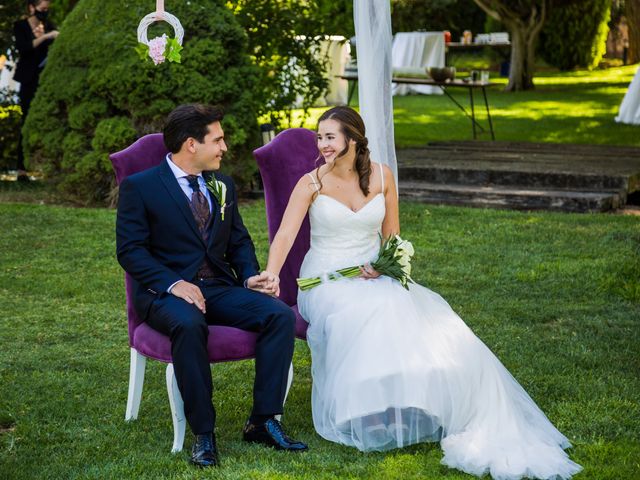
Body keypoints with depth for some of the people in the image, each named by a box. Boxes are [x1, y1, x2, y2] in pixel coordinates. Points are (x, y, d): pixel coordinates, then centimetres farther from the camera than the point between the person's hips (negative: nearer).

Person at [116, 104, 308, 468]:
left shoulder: (224, 185, 16)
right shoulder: (139, 187, -2)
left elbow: (239, 242, 20)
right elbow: (130, 249, -8)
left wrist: (251, 276, -1)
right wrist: (172, 284, -22)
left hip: (220, 287, 5)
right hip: (165, 291, -5)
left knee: (281, 315, -21)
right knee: (189, 325, -40)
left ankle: (264, 421, -14)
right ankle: (203, 433, -27)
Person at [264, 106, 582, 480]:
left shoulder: (382, 177, 4)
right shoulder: (312, 183, -4)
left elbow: (392, 237, 11)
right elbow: (285, 236, -15)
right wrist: (270, 277, -33)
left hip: (372, 278, 3)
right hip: (325, 281, -3)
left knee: (423, 313, -24)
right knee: (371, 313, -35)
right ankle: (372, 412, -26)